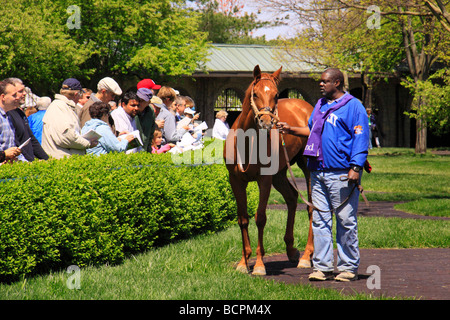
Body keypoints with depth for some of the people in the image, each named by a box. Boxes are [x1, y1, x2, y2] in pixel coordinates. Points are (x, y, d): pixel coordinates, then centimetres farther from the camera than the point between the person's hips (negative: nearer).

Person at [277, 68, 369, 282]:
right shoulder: (320, 105, 18)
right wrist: (291, 130, 19)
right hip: (318, 172, 7)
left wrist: (355, 167, -16)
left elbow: (361, 138, -9)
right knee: (319, 220, 5)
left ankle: (348, 267, 5)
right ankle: (322, 266, 9)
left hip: (342, 174, -7)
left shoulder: (353, 106, -4)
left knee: (345, 220, -2)